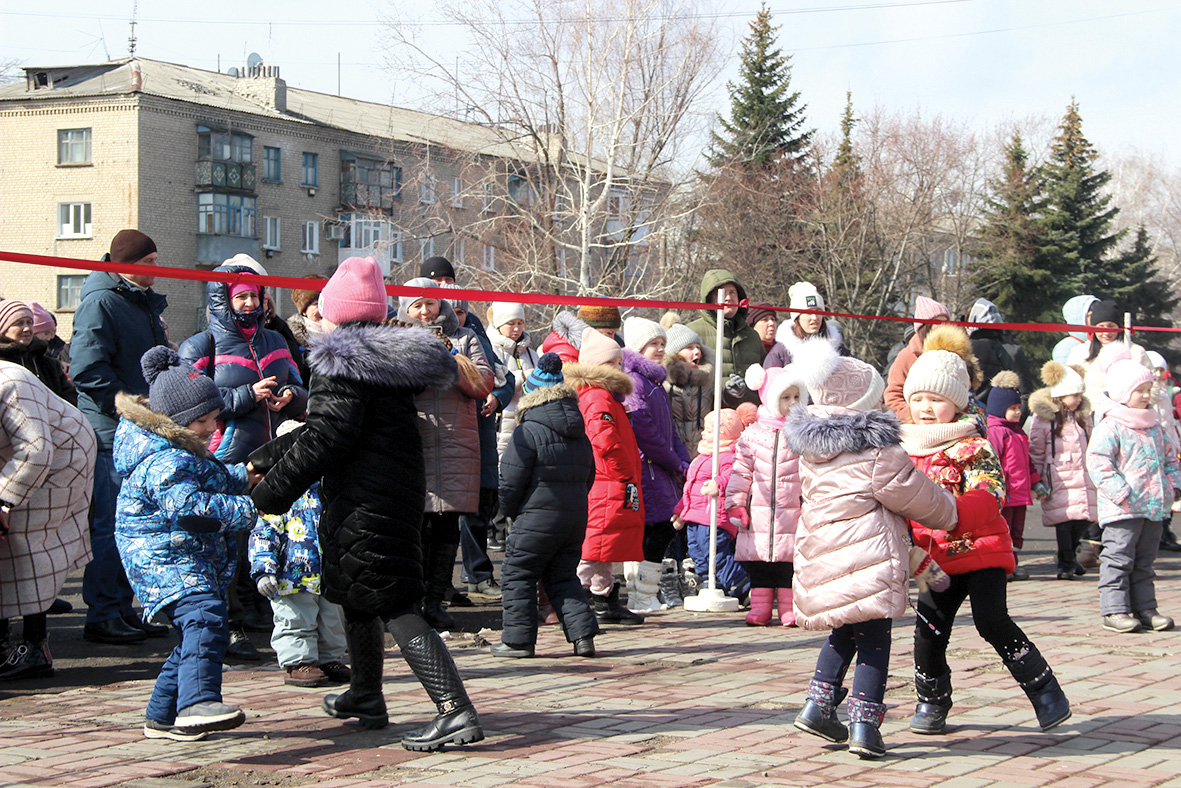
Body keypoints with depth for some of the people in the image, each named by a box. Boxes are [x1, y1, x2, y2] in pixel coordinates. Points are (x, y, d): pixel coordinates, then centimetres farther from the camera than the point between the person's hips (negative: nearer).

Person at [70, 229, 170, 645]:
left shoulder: (146, 303, 19)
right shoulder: (101, 302, -11)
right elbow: (86, 367, -20)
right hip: (110, 429, -9)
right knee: (110, 524, -6)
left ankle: (122, 607, 20)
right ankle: (101, 615, 0)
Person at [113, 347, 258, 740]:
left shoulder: (186, 453, 18)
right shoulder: (163, 463, -19)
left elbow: (210, 479, 38)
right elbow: (188, 505, -33)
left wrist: (243, 476, 23)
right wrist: (247, 509, -32)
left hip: (195, 558, 11)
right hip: (164, 558, -11)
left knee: (195, 633, 16)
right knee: (206, 618, -30)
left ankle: (161, 716, 27)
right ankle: (197, 703, -48)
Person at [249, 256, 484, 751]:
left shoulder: (343, 363, -13)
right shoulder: (388, 357, 16)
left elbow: (324, 439, -19)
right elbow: (321, 429, 24)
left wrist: (269, 494, -13)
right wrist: (265, 458, 28)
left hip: (364, 502, -10)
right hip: (401, 497, 10)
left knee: (395, 608, -11)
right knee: (357, 597, 25)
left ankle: (456, 712, -20)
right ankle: (365, 698, 40)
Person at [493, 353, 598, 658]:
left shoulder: (527, 433, -11)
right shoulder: (581, 435, 12)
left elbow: (510, 481, -11)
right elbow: (587, 478, 18)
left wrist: (509, 510, 6)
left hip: (537, 518, -7)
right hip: (576, 517, 7)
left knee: (518, 576, 4)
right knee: (563, 578, 15)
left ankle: (518, 640, 5)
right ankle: (583, 635, 5)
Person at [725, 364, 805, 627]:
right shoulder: (753, 435, 6)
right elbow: (742, 470, 8)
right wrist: (736, 502, 2)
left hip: (793, 513, -1)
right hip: (759, 513, 1)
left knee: (790, 562, -1)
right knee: (759, 565, 4)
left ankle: (789, 608, 8)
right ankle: (760, 606, 13)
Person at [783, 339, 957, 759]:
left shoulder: (810, 454, 8)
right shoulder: (879, 455, -11)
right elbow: (920, 499, -3)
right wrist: (949, 511, 20)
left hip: (819, 562, 6)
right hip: (869, 559, -6)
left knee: (844, 634, 24)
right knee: (873, 640, 2)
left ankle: (818, 704, 17)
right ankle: (864, 723, -4)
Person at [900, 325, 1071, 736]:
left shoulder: (972, 446, -11)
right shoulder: (906, 448, 8)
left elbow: (990, 496, -24)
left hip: (980, 550, -5)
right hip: (936, 556, 5)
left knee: (992, 621, -15)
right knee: (928, 629, 0)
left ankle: (1045, 691, -3)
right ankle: (932, 703, 19)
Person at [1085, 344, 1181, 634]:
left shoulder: (1155, 428, 15)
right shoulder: (1110, 428, -9)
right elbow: (1097, 462, -17)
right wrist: (1120, 493, -22)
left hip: (1153, 507, 7)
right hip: (1122, 510, -7)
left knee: (1145, 561, 13)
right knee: (1119, 559, -6)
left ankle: (1144, 608, 18)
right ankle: (1114, 610, -3)